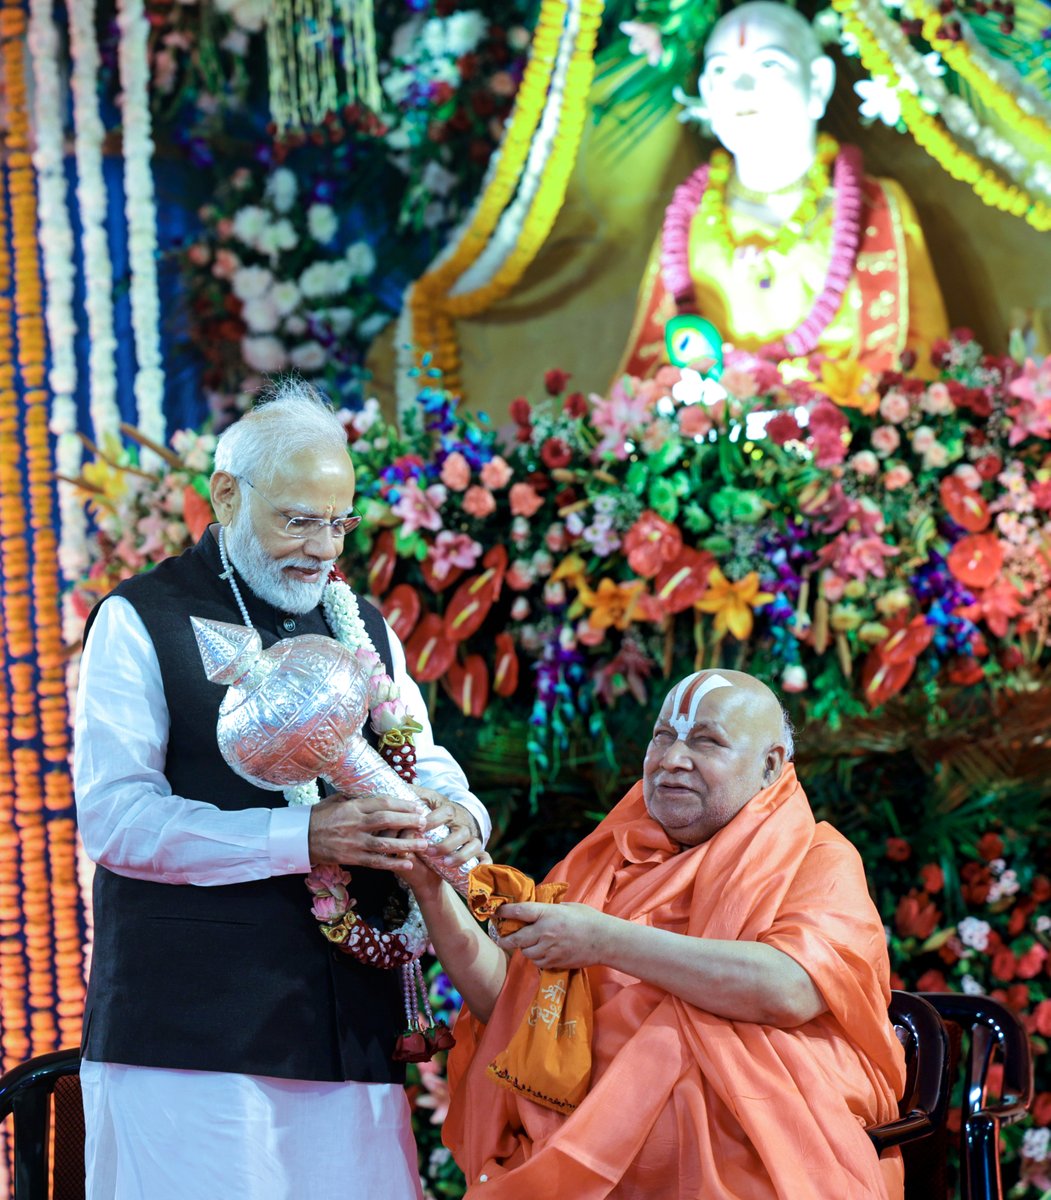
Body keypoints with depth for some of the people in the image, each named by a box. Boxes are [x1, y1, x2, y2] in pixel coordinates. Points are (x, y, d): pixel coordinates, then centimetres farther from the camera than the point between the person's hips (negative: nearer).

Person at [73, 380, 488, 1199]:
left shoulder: (365, 629, 20)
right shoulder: (142, 621, 1)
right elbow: (113, 817, -10)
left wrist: (455, 813, -7)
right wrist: (302, 837, -20)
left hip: (350, 1028, 5)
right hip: (189, 1027, -5)